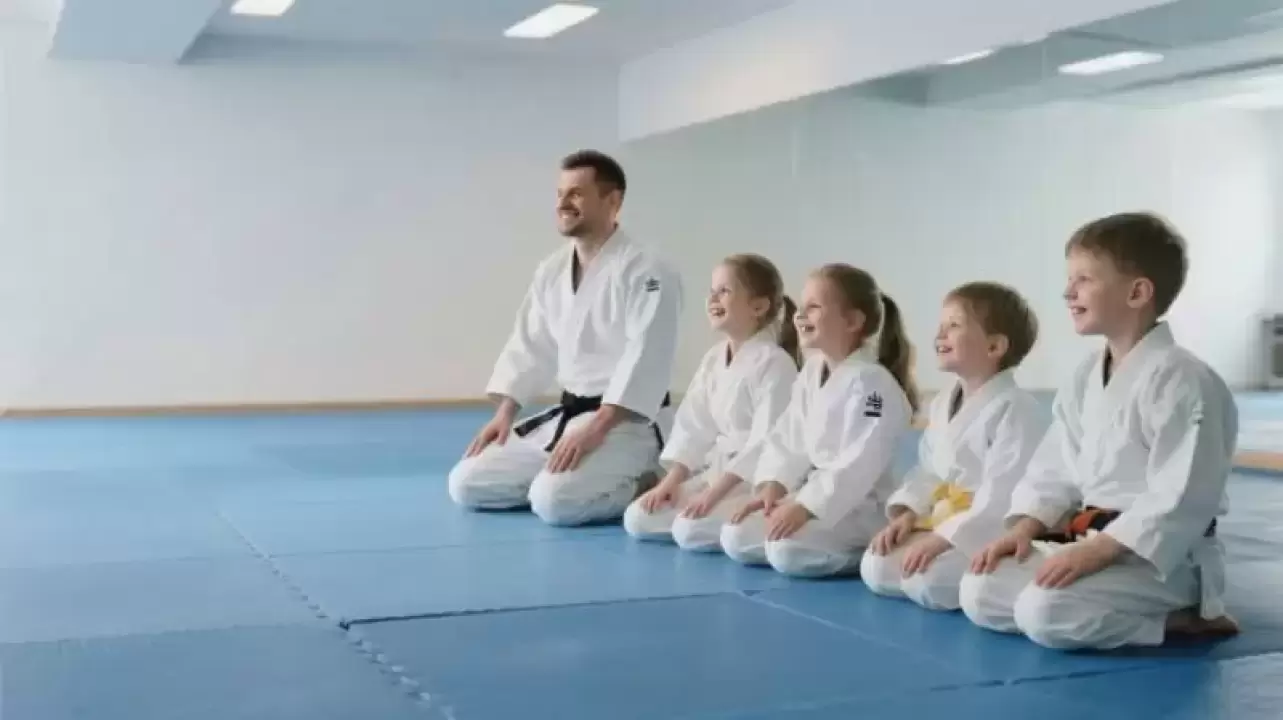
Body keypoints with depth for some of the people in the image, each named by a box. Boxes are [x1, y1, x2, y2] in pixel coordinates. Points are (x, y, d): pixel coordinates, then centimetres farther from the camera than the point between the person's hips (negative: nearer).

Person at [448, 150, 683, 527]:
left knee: (555, 501, -30)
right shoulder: (551, 270, 10)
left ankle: (641, 486, -2)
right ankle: (593, 480, 15)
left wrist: (596, 428, -28)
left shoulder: (645, 270, -15)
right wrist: (505, 413, 5)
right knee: (467, 484, 3)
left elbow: (646, 359, -23)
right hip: (563, 415, 8)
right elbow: (531, 346, 15)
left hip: (623, 422, -8)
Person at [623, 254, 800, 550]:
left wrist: (715, 493, -24)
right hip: (717, 470, 8)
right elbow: (693, 425, 9)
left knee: (691, 531, -27)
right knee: (638, 519, 0)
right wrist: (671, 481, -2)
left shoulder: (774, 363, -17)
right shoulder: (713, 359, 7)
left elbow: (767, 440, -22)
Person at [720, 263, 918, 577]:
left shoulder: (870, 382, -20)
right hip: (815, 493, 9)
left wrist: (803, 508, -30)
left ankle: (869, 554, -6)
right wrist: (771, 487, -7)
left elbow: (858, 463, -27)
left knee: (787, 551, -28)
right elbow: (787, 438, 9)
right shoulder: (810, 373, 8)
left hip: (860, 507, -9)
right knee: (736, 538, 0)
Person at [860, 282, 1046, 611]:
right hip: (942, 525, 9)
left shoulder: (1015, 409, -17)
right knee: (876, 568, -5)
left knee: (928, 582, -29)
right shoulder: (941, 405, 11)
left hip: (991, 534, -9)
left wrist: (944, 538, -26)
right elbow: (927, 470, 17)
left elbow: (1004, 494, -24)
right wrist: (906, 513, -2)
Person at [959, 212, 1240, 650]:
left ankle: (1179, 619, -6)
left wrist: (1099, 550, -27)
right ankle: (1137, 612, 7)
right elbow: (1055, 467, 13)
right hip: (1089, 543, 9)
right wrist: (1024, 527, -2)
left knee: (1046, 613, -29)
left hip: (1159, 555, -9)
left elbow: (1183, 497, -23)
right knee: (980, 594, -2)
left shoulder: (1180, 380, -18)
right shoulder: (1087, 377, 9)